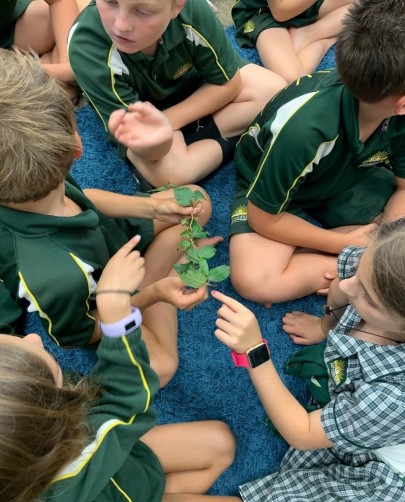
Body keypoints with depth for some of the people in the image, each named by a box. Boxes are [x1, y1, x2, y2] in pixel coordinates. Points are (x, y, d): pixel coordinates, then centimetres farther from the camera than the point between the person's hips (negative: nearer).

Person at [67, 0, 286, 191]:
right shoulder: (87, 47, -36)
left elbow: (227, 82, -14)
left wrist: (167, 122, -25)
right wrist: (157, 138, -56)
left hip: (194, 84, 3)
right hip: (141, 109, -2)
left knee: (275, 90, -15)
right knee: (167, 174, -31)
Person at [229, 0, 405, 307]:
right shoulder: (303, 129, -38)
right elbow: (263, 218, -25)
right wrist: (347, 244, -21)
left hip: (348, 176, 6)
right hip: (272, 189, -5)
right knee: (254, 280, -31)